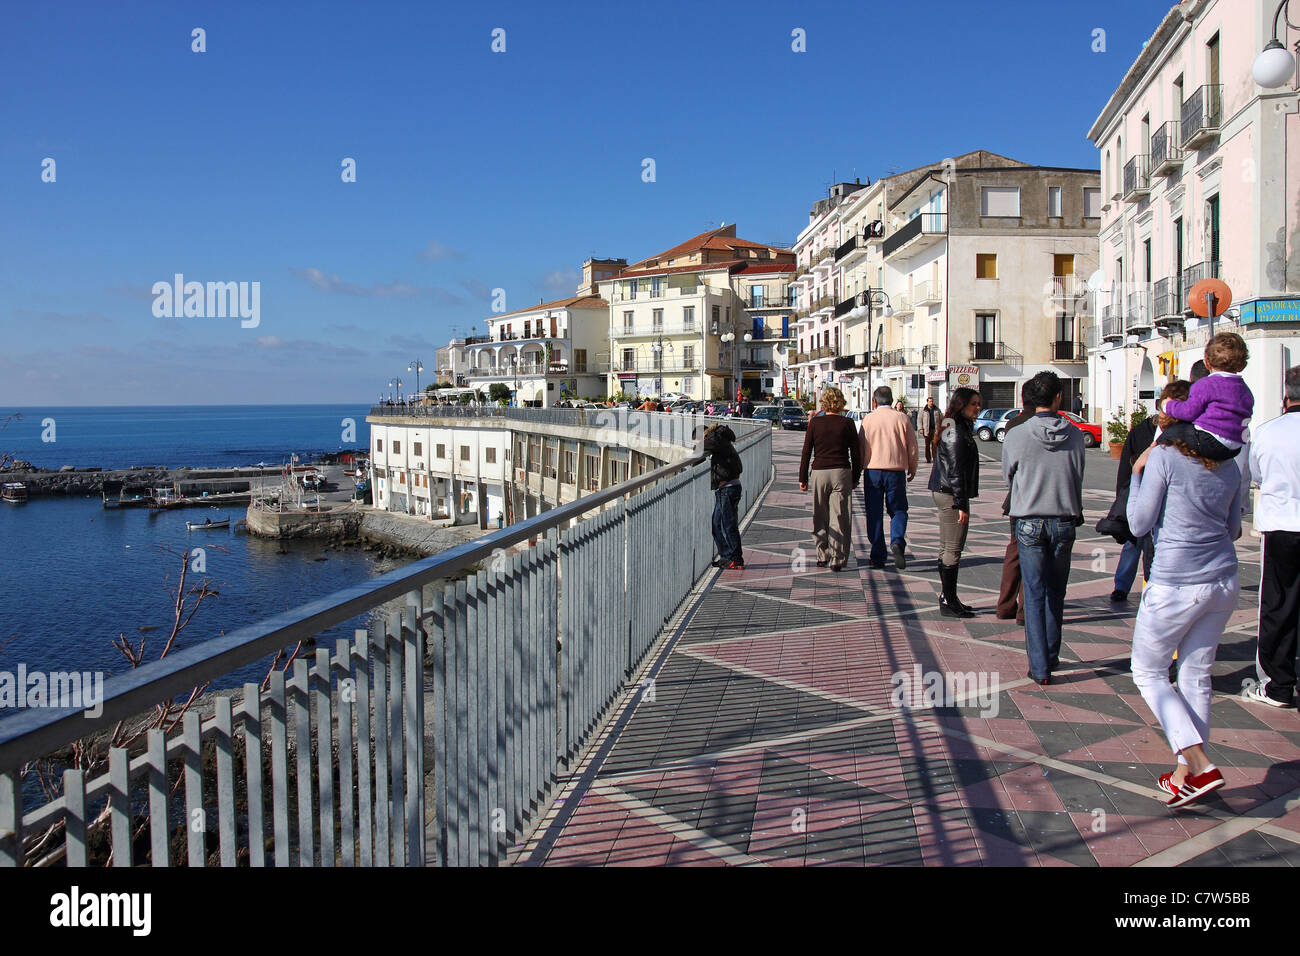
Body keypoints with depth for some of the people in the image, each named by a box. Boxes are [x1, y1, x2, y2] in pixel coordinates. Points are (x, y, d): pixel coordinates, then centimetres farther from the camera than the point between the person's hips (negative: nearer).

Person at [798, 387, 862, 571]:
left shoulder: (815, 423, 0)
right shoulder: (847, 424, 0)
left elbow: (806, 452, 2)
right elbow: (856, 453, 2)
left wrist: (803, 478, 9)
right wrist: (855, 478, 12)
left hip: (819, 472, 1)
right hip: (842, 473, -1)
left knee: (820, 517, 12)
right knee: (839, 518, 2)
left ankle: (822, 556, 16)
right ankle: (837, 559, 0)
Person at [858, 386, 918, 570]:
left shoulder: (868, 420, 0)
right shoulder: (902, 418, 0)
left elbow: (860, 447, 2)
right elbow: (912, 447, 3)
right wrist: (912, 468, 17)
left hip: (872, 470, 0)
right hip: (896, 470, 0)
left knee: (874, 514, 7)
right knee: (898, 510, 11)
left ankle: (877, 557, 7)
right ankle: (898, 542, -17)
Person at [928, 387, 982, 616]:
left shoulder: (961, 428, 16)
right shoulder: (956, 432, -16)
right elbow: (955, 470, -21)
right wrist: (961, 505, -21)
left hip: (945, 493, 11)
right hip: (951, 494, -11)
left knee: (947, 548, 15)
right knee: (952, 549, -6)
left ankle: (947, 598, 24)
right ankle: (949, 602, -2)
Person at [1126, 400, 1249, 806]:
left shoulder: (1163, 458, -12)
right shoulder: (1229, 467, 6)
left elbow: (1139, 525, -8)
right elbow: (1232, 530, 15)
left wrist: (1137, 473, 1)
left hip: (1176, 586, -6)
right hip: (1224, 582, 6)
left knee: (1148, 672, 10)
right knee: (1197, 676, 15)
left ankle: (1199, 764, -2)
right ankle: (1186, 771, 20)